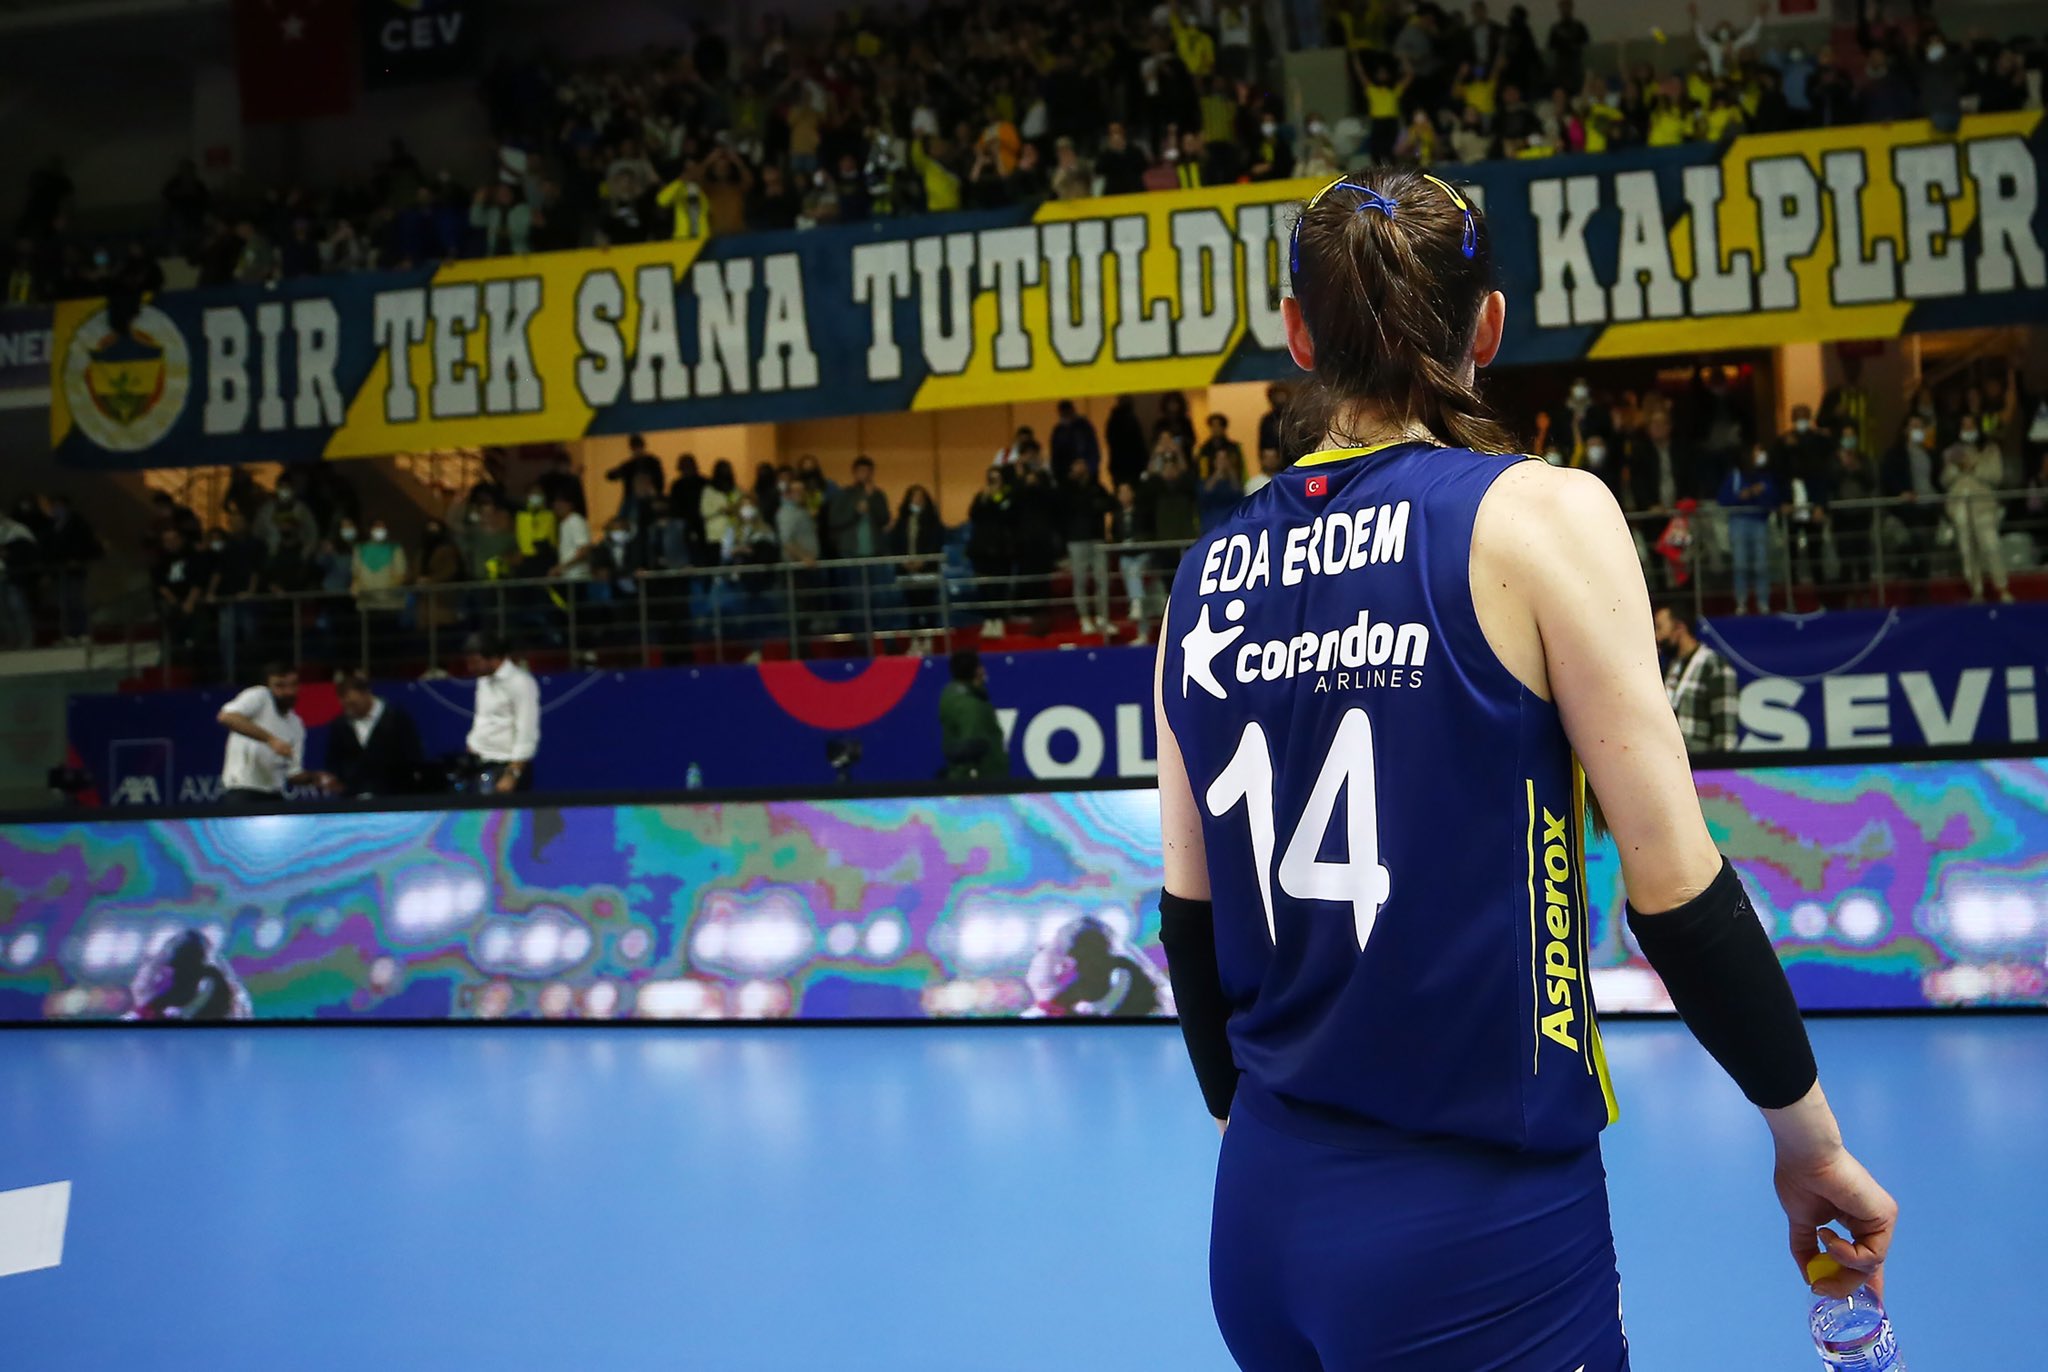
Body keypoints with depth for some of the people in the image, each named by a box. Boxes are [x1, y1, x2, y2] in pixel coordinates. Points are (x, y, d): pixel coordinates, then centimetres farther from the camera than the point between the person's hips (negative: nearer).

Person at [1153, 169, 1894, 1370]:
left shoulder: (1209, 573, 5)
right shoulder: (1541, 515, -9)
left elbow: (1190, 923, 10)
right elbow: (1674, 885, -10)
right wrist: (1810, 1137, 2)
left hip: (1259, 1222, 5)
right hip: (1476, 1245, -5)